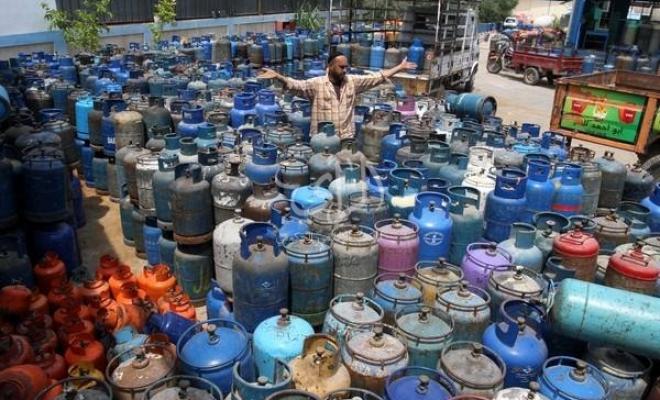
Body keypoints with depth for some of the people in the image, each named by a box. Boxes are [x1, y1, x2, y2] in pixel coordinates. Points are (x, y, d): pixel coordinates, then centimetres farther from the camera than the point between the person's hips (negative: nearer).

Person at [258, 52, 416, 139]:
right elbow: (297, 85, -17)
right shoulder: (316, 84, -6)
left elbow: (377, 78, 7)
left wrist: (400, 67, 6)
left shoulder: (353, 81, 5)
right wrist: (277, 76, -32)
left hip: (347, 139, 3)